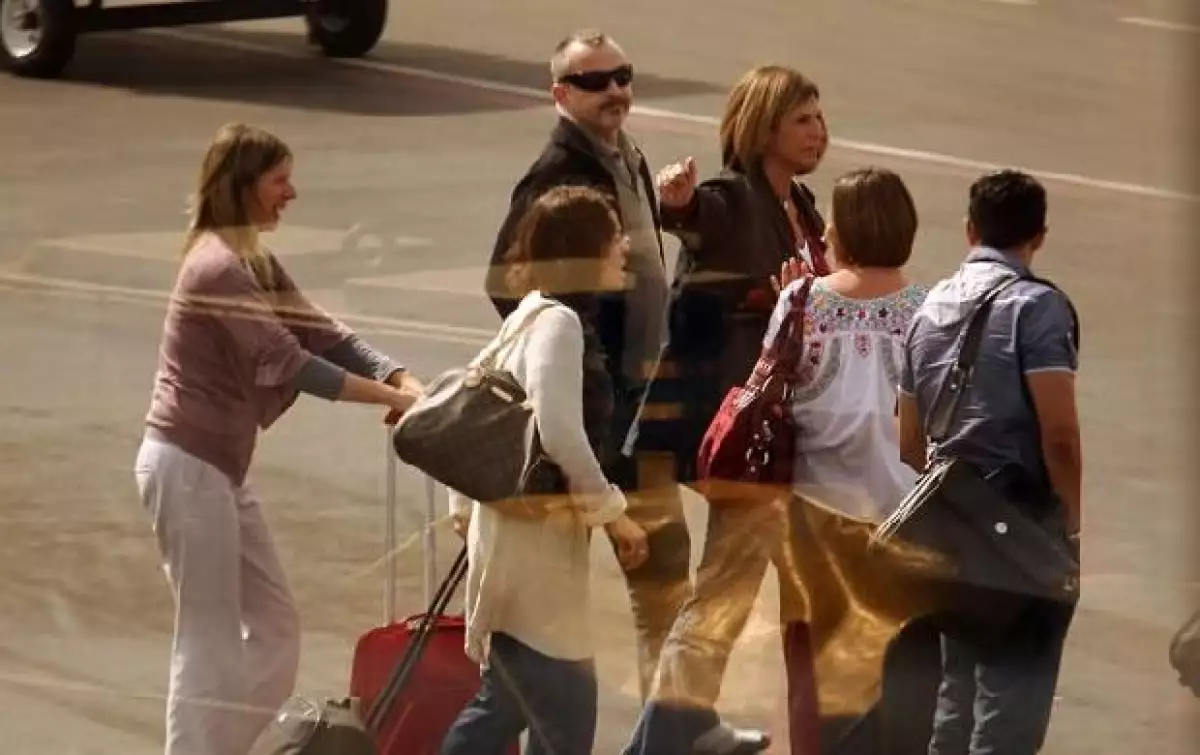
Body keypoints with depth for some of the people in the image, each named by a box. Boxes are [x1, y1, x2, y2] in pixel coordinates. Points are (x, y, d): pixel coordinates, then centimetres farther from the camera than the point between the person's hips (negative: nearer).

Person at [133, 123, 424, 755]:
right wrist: (388, 398, -23)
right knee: (210, 638, -4)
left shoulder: (255, 266, 14)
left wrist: (405, 381, -9)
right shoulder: (219, 268, -18)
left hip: (220, 468, 10)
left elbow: (323, 337, 6)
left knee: (274, 625, 13)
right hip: (187, 466, -10)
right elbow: (286, 362, -24)